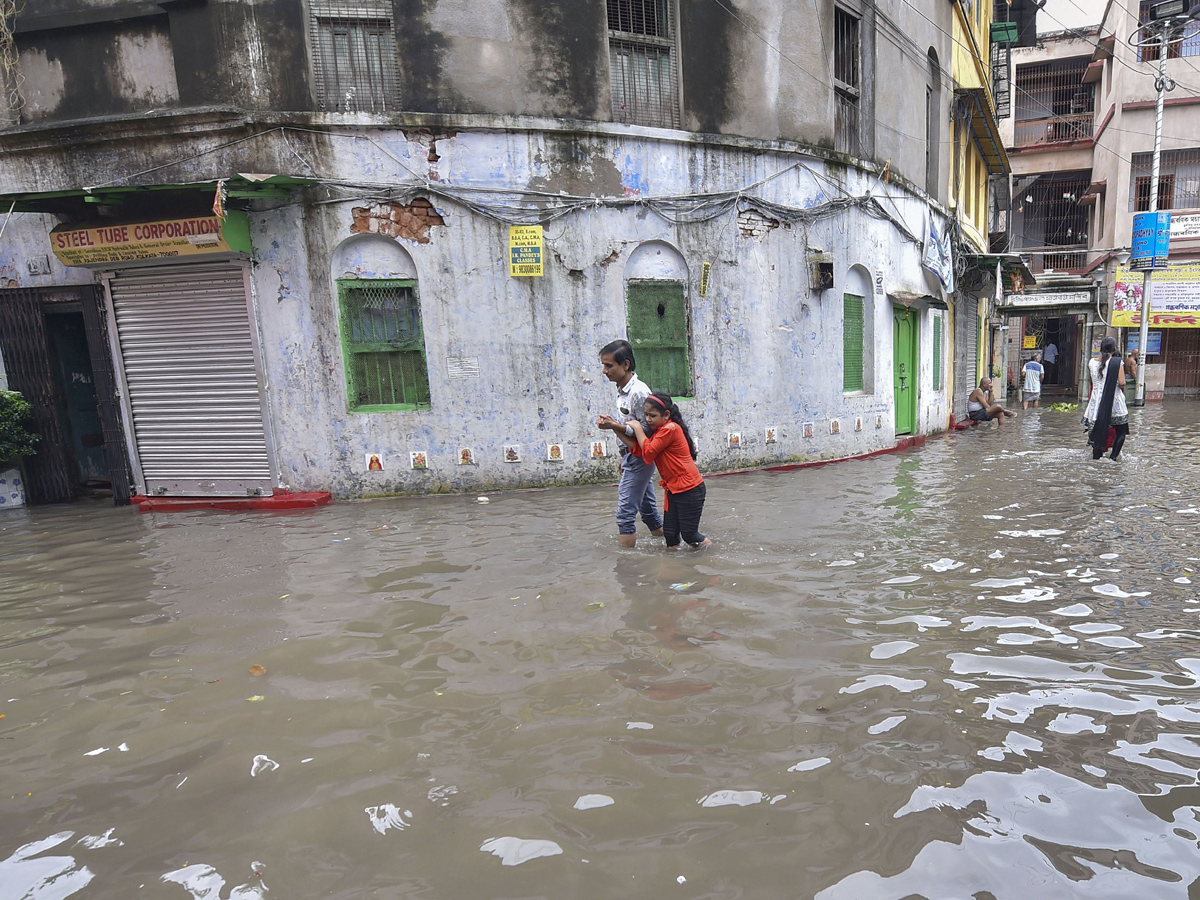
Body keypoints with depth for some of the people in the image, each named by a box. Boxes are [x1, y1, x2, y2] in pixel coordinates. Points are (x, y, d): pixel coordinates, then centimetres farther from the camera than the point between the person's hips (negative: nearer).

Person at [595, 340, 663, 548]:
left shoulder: (638, 392, -20)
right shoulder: (622, 390, 9)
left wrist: (616, 426, -26)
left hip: (639, 458, -9)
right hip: (632, 456, 9)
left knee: (625, 512, -7)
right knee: (648, 508, 17)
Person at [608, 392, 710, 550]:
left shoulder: (670, 428, -17)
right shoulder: (657, 431, 13)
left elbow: (648, 452, -17)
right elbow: (638, 448, 1)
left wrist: (637, 428, -7)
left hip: (689, 489, -9)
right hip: (673, 489, 9)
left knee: (688, 534, 0)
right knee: (669, 533, 9)